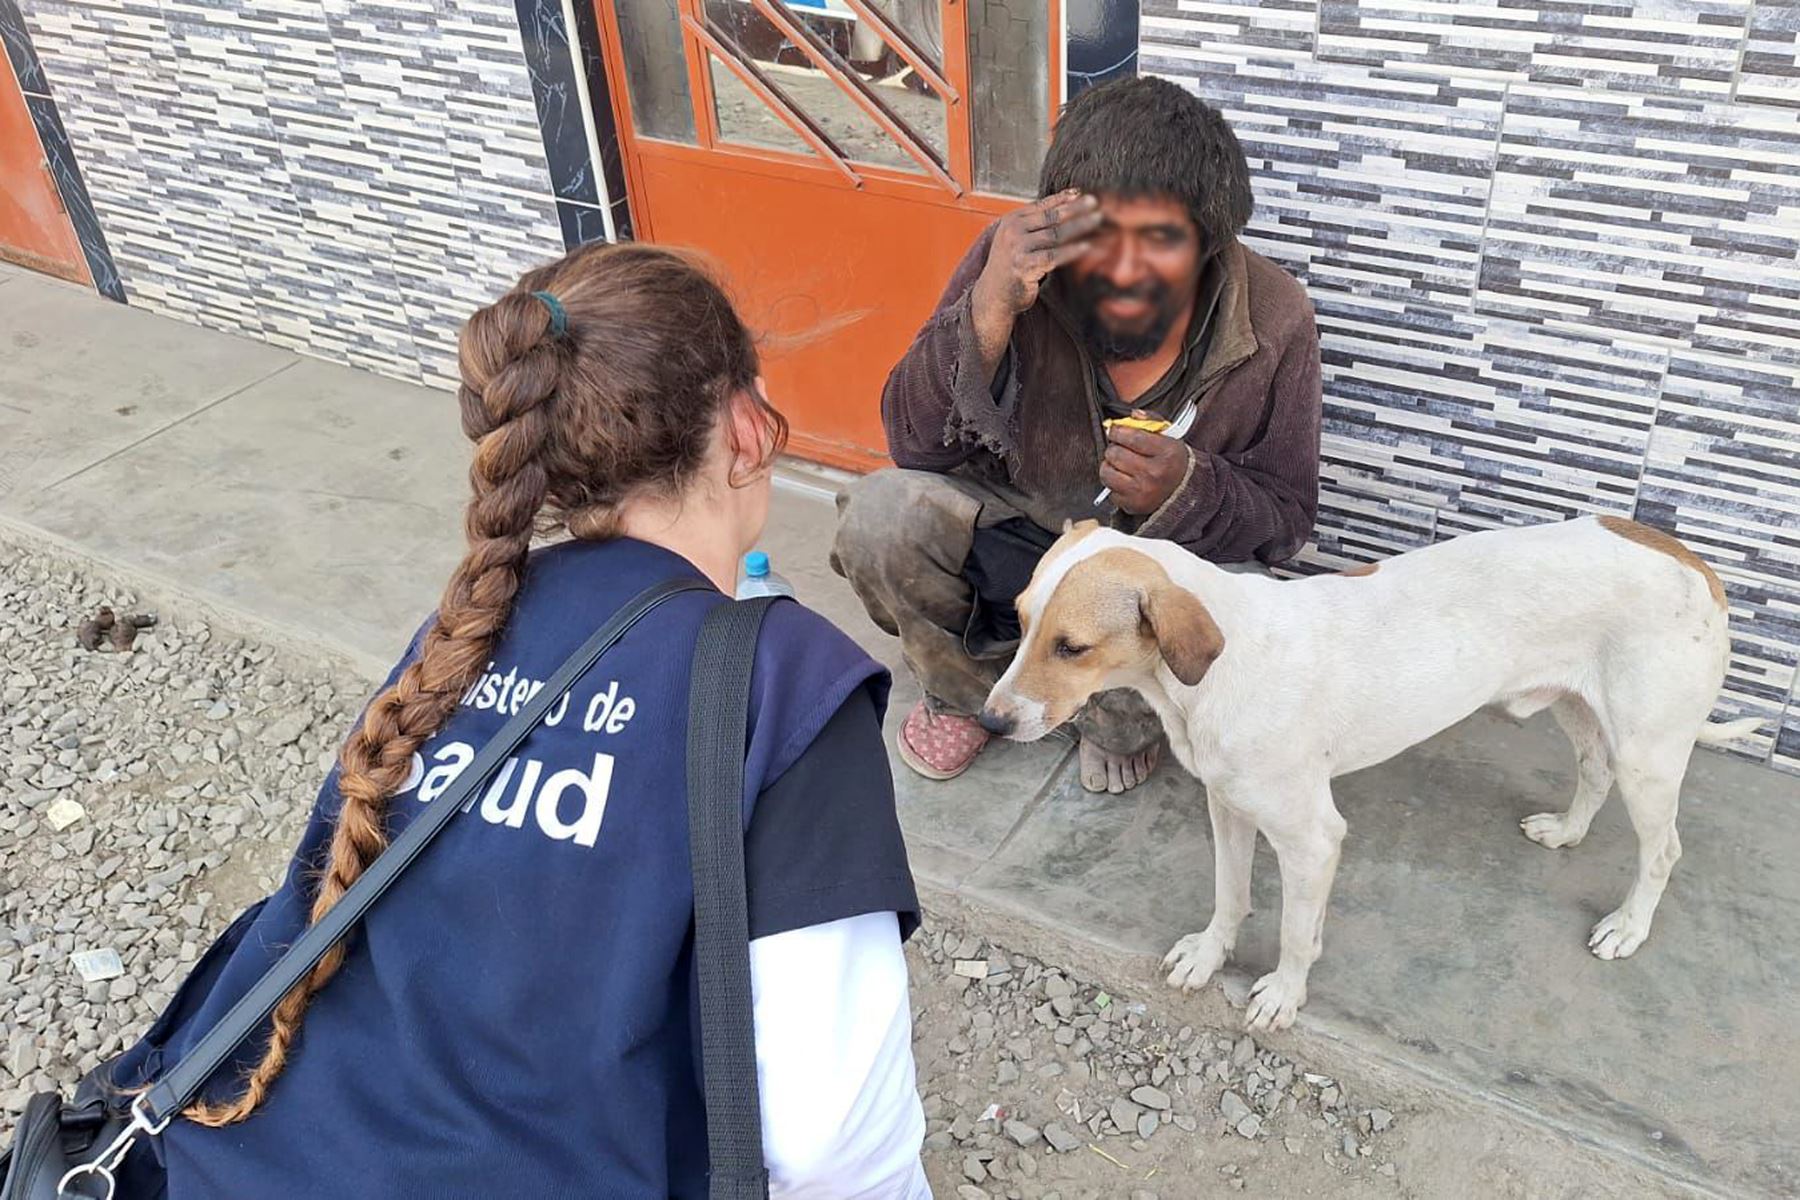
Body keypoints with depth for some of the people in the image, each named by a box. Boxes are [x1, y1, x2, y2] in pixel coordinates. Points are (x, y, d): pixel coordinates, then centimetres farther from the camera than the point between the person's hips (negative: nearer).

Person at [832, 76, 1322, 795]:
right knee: (878, 515, -26)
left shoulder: (1276, 325, -19)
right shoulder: (1017, 262, -21)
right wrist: (989, 311, -39)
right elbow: (914, 446, -22)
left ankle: (1120, 726, 9)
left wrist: (1186, 490, -34)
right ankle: (967, 691, 6)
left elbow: (1286, 518, -10)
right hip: (1012, 524, 1)